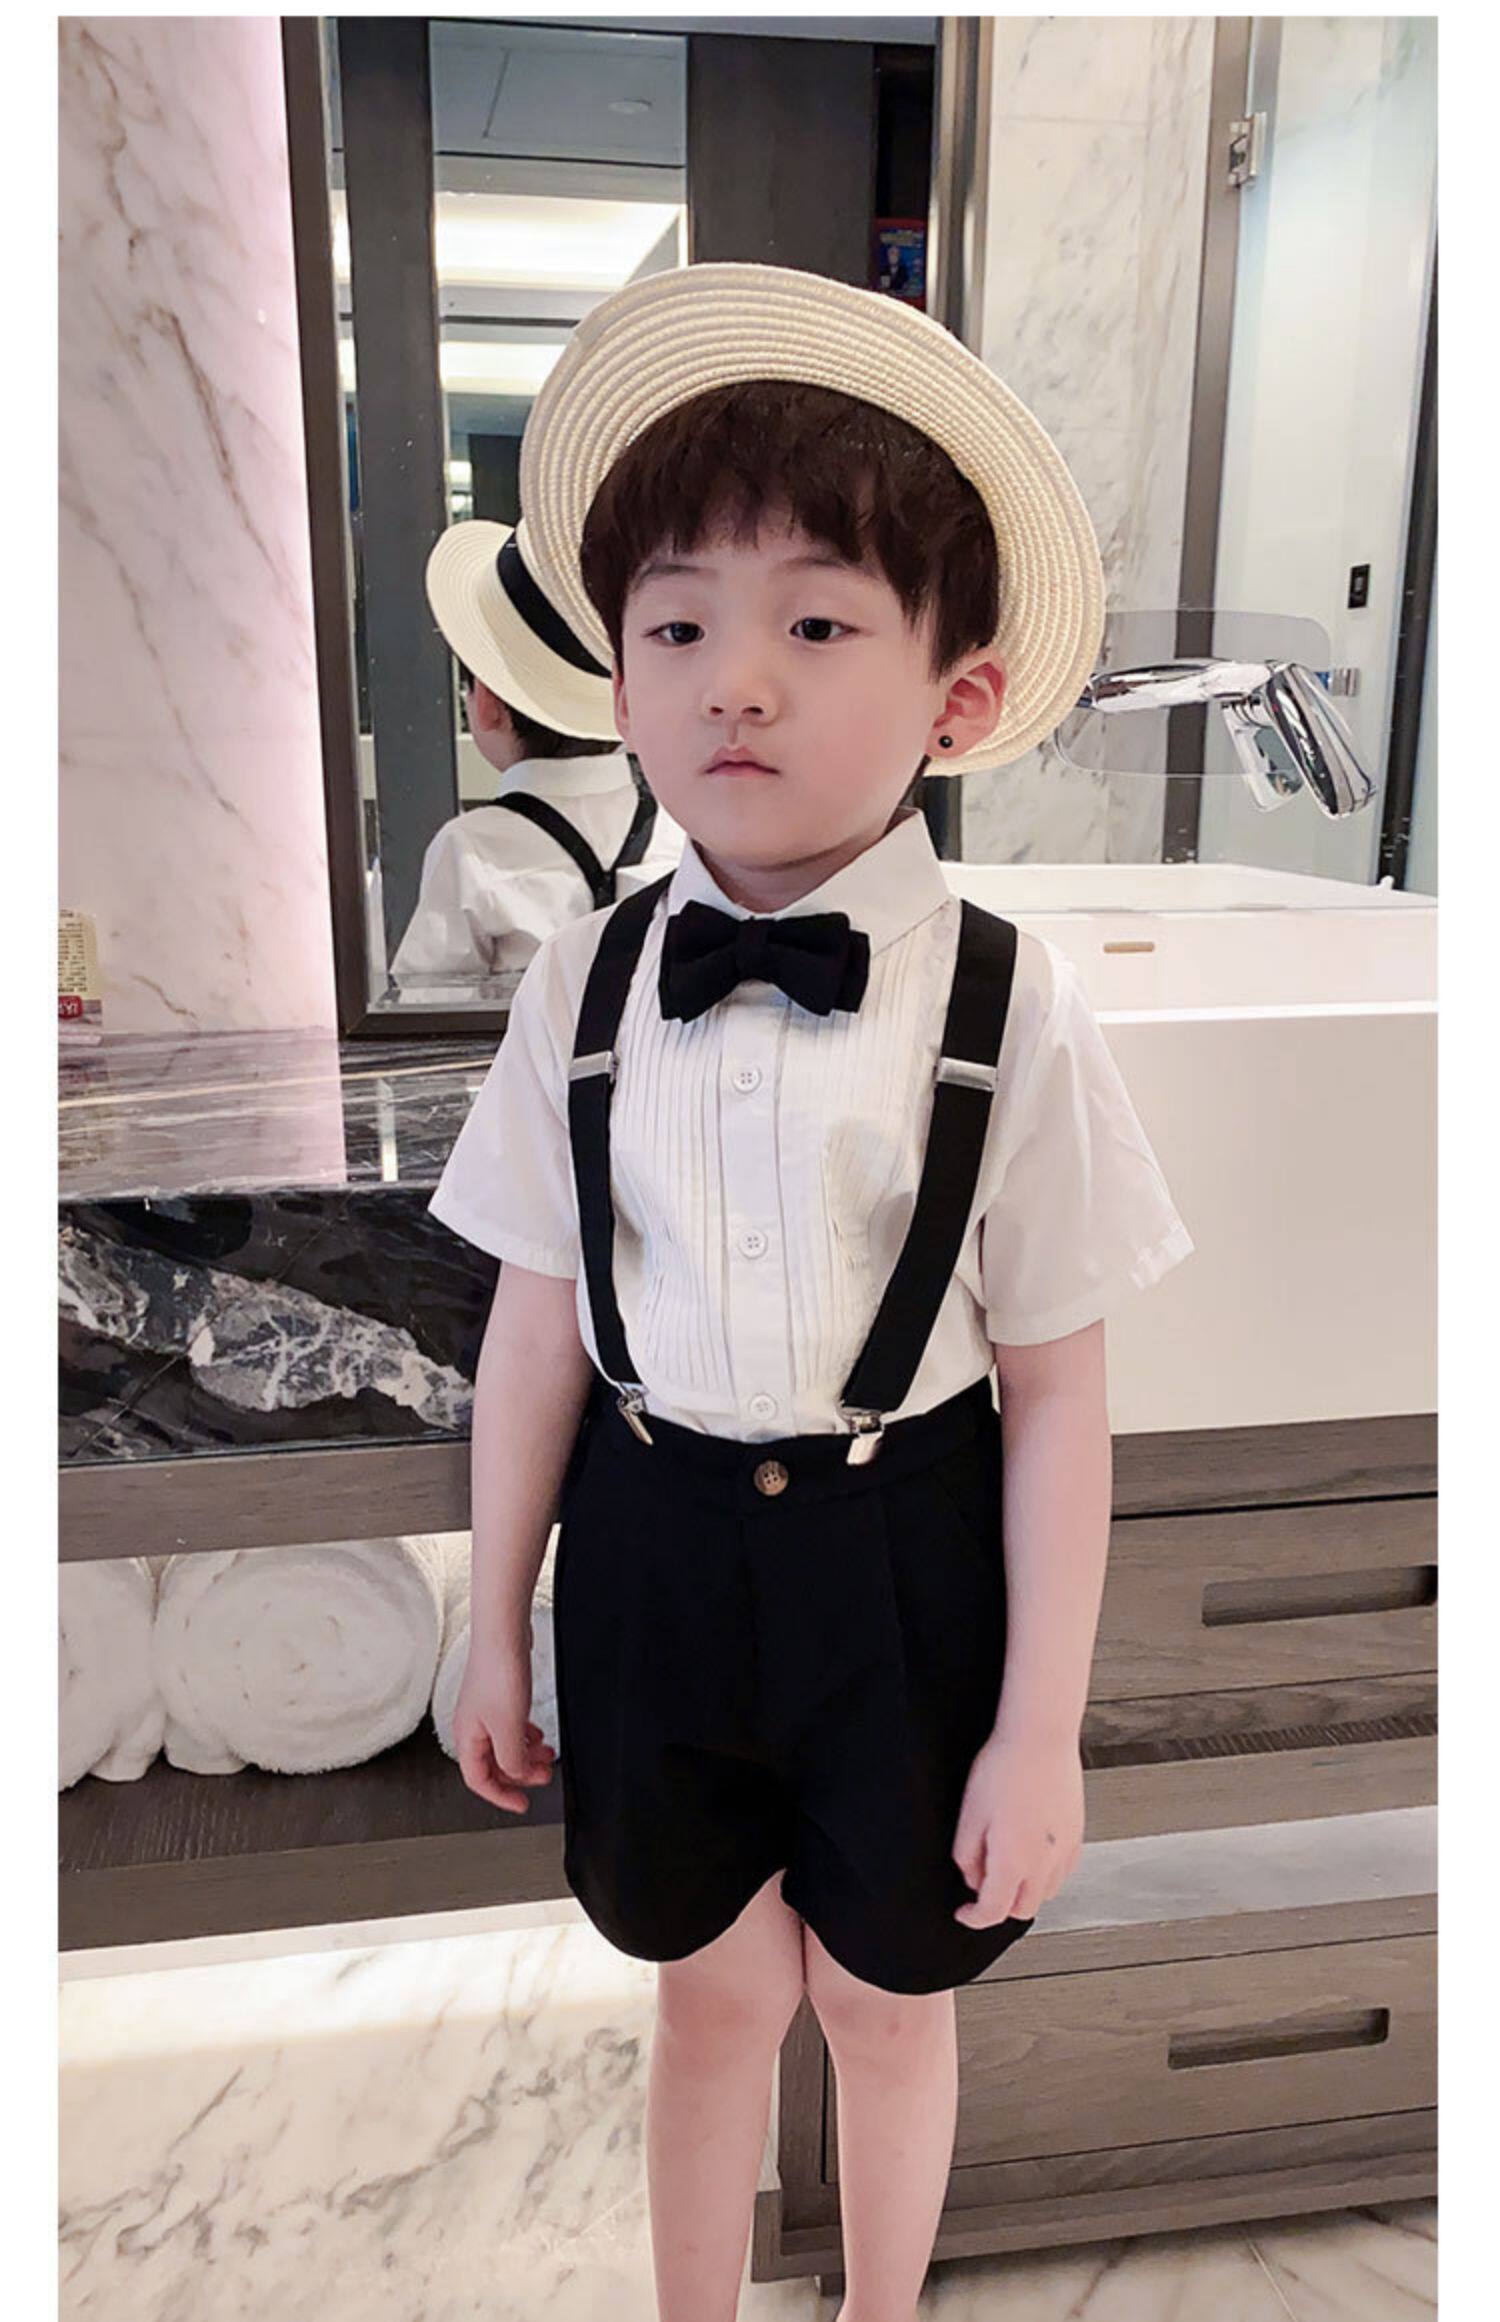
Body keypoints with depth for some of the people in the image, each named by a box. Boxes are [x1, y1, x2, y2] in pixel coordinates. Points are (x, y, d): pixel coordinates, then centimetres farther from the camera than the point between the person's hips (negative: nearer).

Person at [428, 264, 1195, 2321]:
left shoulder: (1011, 1012, -15)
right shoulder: (582, 991, -8)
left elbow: (1056, 1396, -11)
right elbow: (538, 1333, -1)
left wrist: (1041, 1729, -6)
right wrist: (500, 1631, 7)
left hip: (903, 1555, -1)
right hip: (655, 1546, 2)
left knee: (884, 1995, 23)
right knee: (711, 1990, 23)